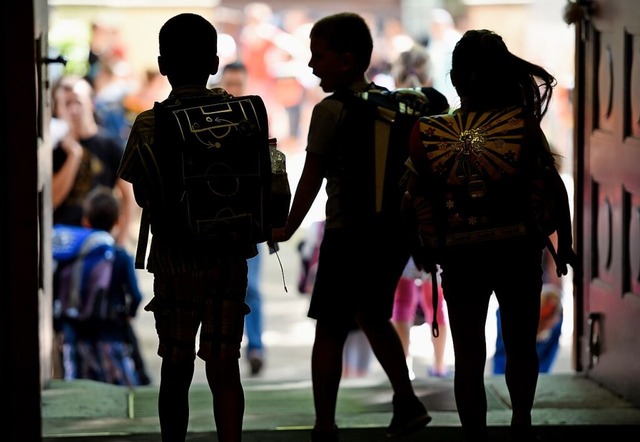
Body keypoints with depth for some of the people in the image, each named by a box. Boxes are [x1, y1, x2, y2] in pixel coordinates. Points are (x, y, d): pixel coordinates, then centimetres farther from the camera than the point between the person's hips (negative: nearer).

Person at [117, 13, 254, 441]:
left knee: (177, 369, 9)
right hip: (230, 259, 1)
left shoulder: (150, 125, -9)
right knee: (224, 367, 4)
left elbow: (143, 196, -2)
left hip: (175, 261, -1)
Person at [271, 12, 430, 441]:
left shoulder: (331, 110, -11)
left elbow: (312, 177, -9)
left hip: (348, 233, -7)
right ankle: (407, 402, 18)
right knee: (373, 315, 24)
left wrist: (288, 229, 1)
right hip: (394, 231, 7)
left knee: (330, 330, 1)